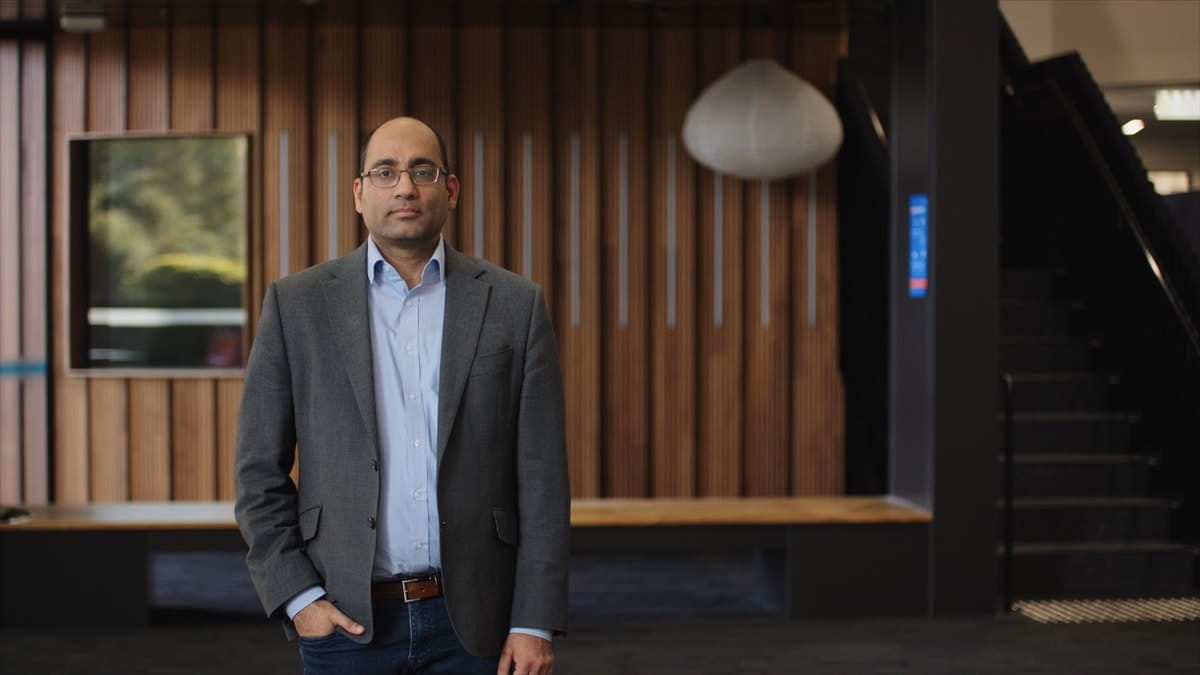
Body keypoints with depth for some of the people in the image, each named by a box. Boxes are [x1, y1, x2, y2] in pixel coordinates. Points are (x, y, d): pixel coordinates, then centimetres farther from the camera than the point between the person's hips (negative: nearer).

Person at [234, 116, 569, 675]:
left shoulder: (514, 305, 2)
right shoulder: (297, 304, 2)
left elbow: (541, 478, 0)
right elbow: (259, 472, 3)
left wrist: (535, 622, -4)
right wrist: (297, 598, -6)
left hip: (470, 621, 0)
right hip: (346, 620, 0)